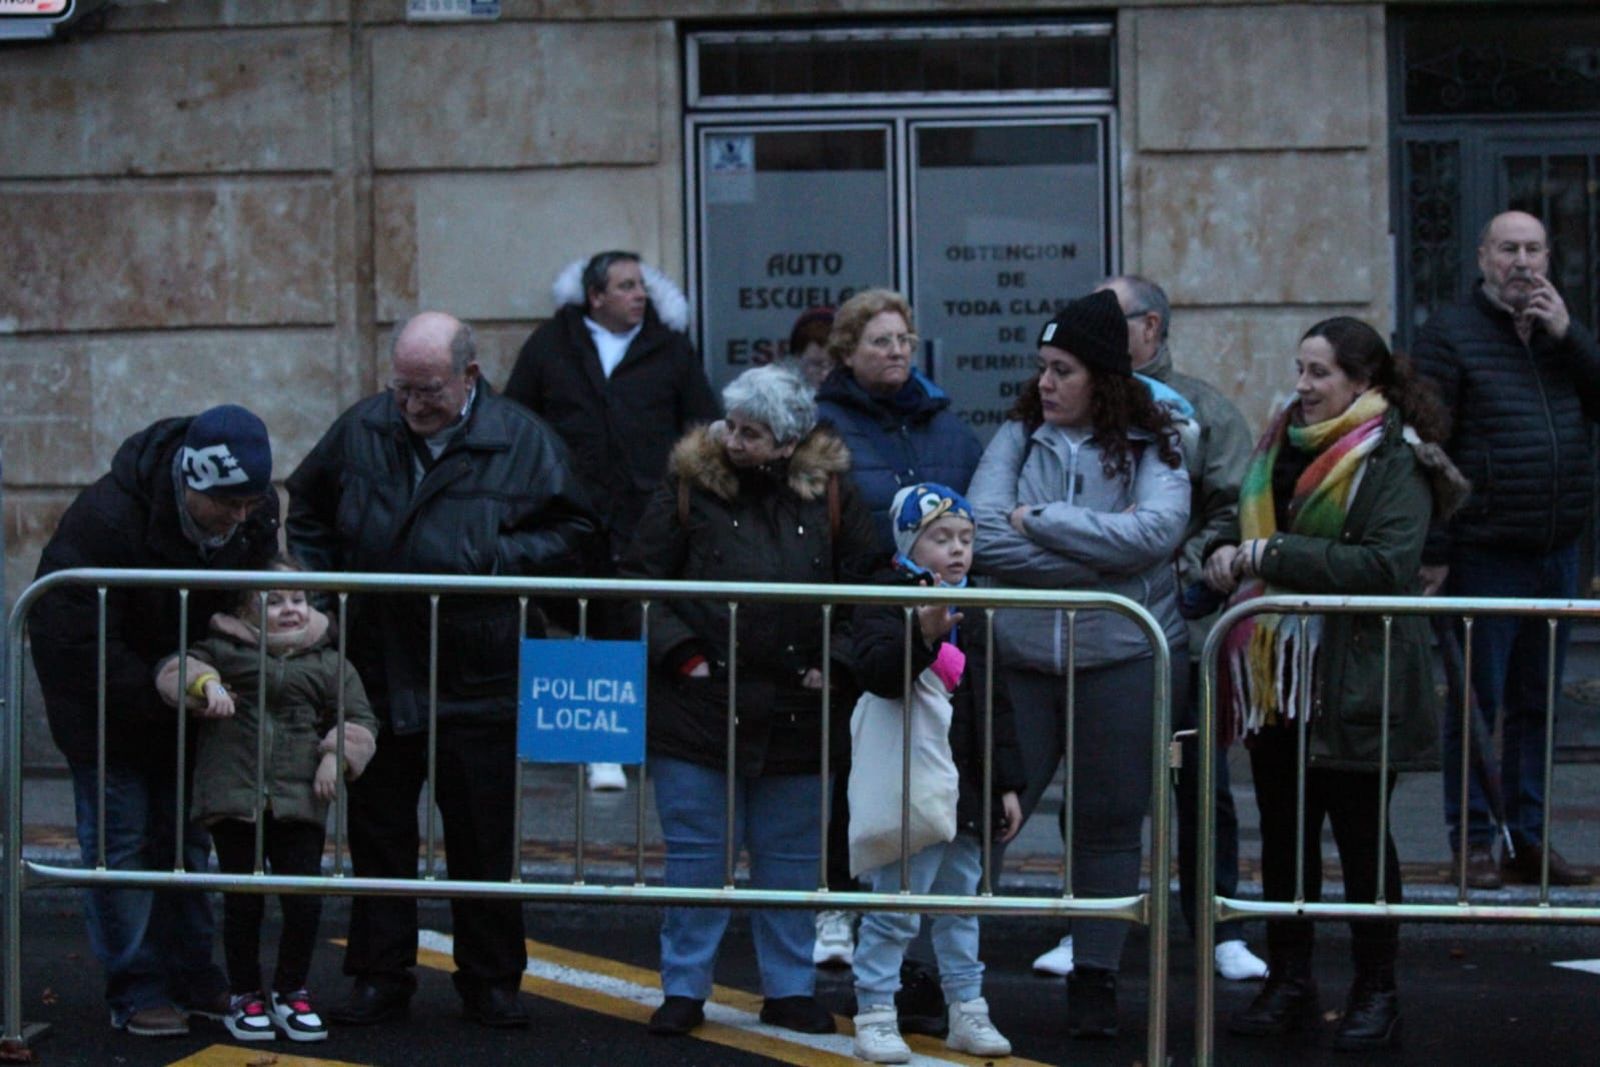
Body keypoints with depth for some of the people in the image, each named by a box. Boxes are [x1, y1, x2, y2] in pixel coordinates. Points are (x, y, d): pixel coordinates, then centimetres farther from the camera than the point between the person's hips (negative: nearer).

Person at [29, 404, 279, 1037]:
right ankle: (135, 991, 2)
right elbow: (78, 642, -31)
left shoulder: (257, 511, -13)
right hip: (104, 703, -6)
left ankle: (192, 977, 19)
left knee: (186, 840, 10)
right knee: (121, 842, -4)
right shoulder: (104, 519, -32)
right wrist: (172, 695, -31)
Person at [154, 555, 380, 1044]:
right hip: (232, 798, -1)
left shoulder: (328, 664, 9)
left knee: (305, 902, -1)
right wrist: (205, 683, -20)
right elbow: (173, 670, -1)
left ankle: (291, 992, 19)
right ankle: (244, 995, 20)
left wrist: (336, 756, -6)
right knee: (242, 902, 5)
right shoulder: (224, 651, 4)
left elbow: (359, 720, 11)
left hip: (300, 801, 1)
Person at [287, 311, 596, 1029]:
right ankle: (380, 977, 18)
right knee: (378, 833, 8)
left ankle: (490, 981, 18)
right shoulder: (359, 431, 2)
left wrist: (492, 562, -15)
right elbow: (306, 510, 17)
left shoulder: (521, 442, -6)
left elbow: (569, 534, -2)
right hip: (375, 670, 2)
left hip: (478, 679, -2)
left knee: (482, 840, 6)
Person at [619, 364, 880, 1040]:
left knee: (790, 857, 10)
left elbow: (866, 588, 9)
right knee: (695, 854, 4)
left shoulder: (828, 492, 1)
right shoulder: (690, 485, -3)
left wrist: (835, 661, -2)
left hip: (795, 708, 1)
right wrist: (680, 653, -7)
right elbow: (641, 581, 1)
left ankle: (789, 989, 21)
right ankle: (684, 989, 15)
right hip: (699, 704, -1)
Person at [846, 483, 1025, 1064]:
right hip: (908, 790, -7)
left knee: (961, 902, 15)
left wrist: (1006, 784, 13)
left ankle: (967, 1009, 23)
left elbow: (996, 707, 16)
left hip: (967, 791, 7)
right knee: (894, 907, -4)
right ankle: (875, 1012, 4)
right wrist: (923, 635, -41)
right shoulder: (885, 607, -7)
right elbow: (876, 672, -26)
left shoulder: (975, 618, 13)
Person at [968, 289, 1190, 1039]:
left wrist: (1039, 519, -13)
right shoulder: (1019, 437, 4)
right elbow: (985, 536, -9)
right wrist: (1098, 561, -14)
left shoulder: (1153, 446, -1)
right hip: (1022, 659, 1)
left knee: (1110, 824, 7)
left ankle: (1095, 980, 18)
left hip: (1123, 660, -1)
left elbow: (1154, 532, -18)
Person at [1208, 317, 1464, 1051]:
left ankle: (1375, 995, 13)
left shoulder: (1395, 460, -11)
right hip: (1276, 678, 7)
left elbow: (1387, 565, -22)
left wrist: (1275, 555, -22)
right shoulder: (1282, 444, 11)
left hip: (1353, 682, -7)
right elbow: (1246, 520, 23)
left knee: (1359, 834, 2)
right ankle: (1289, 983, 21)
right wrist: (1229, 554, 0)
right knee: (1283, 833, 11)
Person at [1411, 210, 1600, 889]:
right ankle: (1471, 841, 7)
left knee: (1535, 703, 12)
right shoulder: (1451, 334, -4)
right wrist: (1433, 552, -14)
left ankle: (1528, 838, 19)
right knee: (1476, 704, 0)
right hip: (1484, 558, -5)